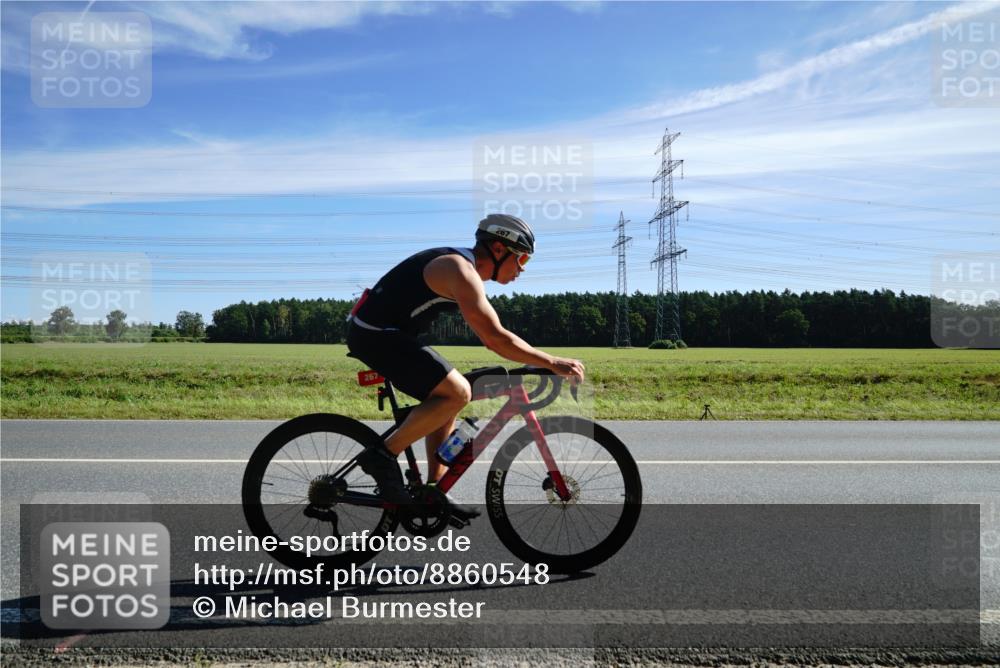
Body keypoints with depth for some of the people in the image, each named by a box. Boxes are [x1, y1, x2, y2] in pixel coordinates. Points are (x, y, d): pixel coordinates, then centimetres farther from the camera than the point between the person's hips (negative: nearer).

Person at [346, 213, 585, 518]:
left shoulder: (463, 267, 13)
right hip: (375, 333, -10)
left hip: (379, 331, 10)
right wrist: (552, 362, -21)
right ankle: (383, 456, -9)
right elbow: (494, 338, -26)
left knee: (447, 398, 11)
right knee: (457, 392, -19)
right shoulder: (461, 271, -19)